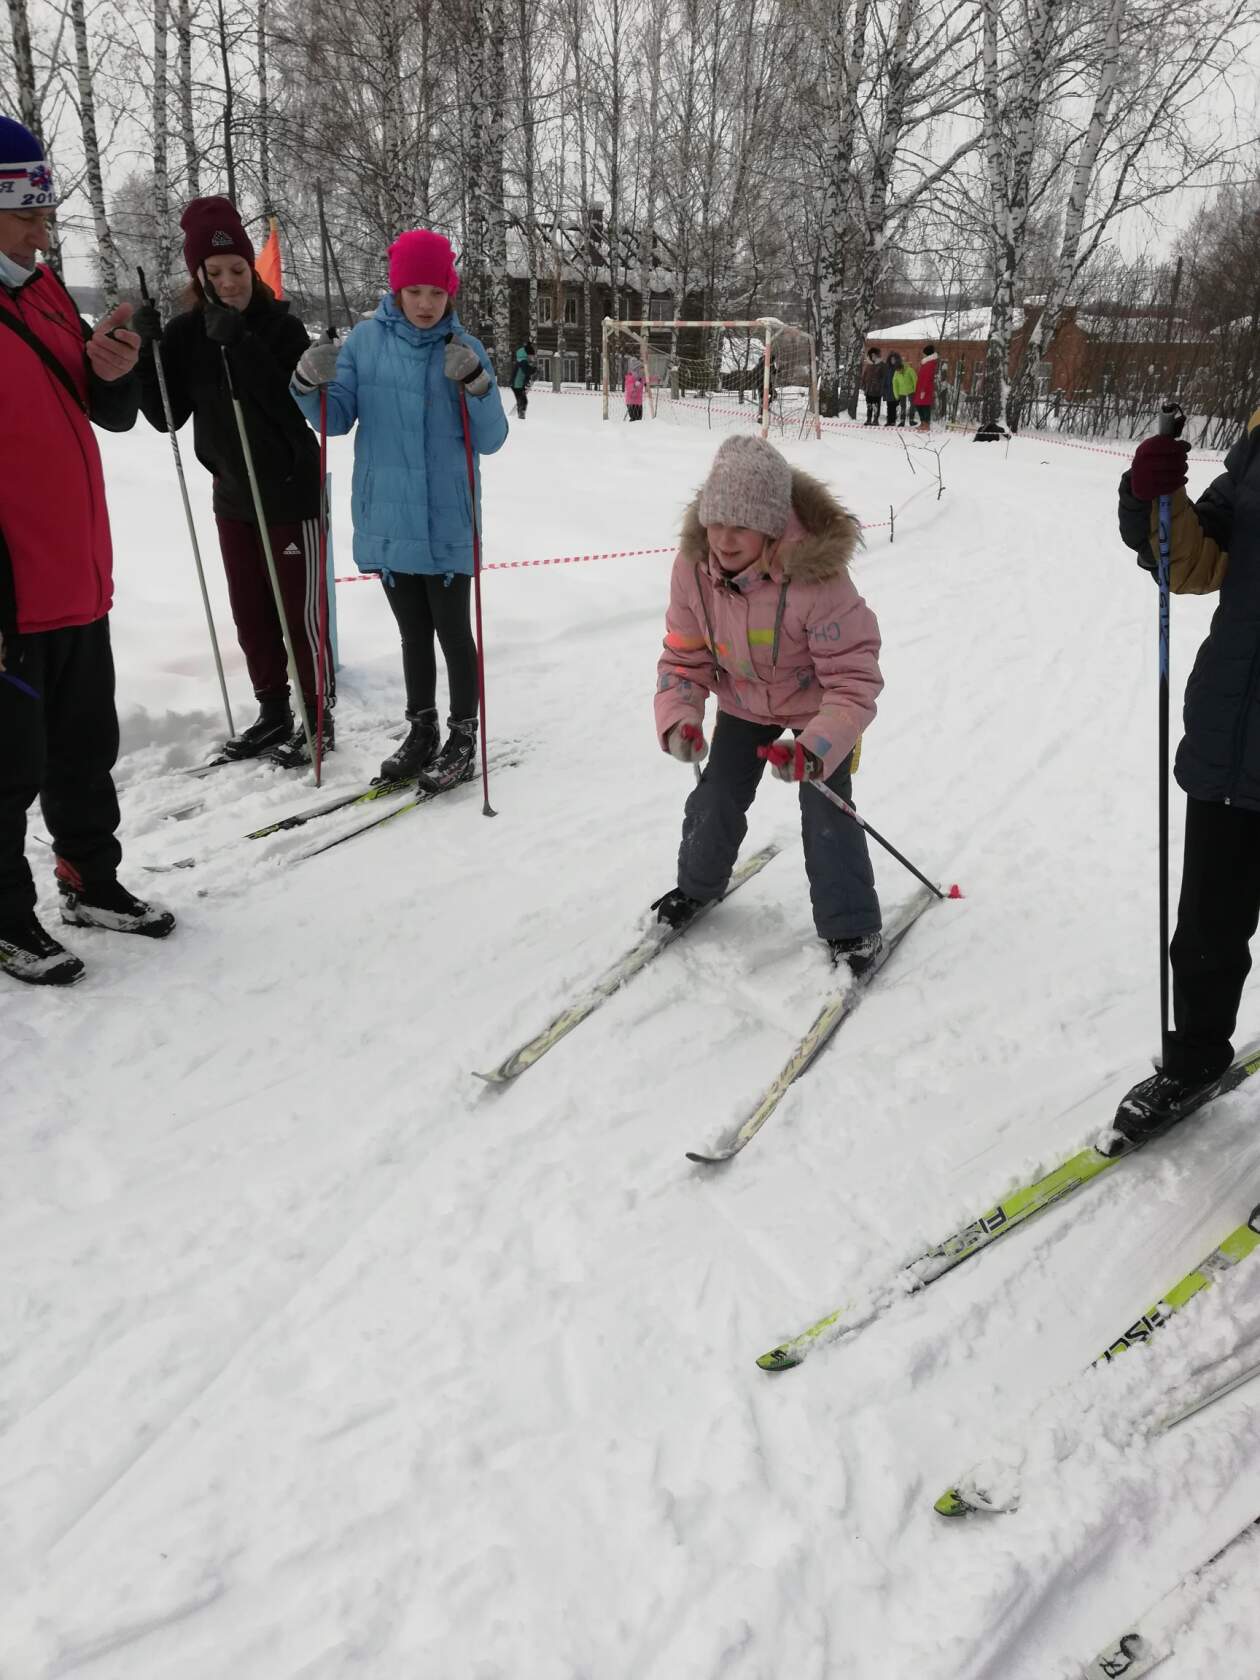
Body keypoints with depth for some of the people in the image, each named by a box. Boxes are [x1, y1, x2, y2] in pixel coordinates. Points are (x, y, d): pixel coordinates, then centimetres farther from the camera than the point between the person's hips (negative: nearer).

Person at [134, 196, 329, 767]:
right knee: (250, 612, 12)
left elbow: (295, 406, -23)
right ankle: (273, 714, 26)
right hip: (232, 494, 5)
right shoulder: (186, 332, 1)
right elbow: (166, 417, 0)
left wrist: (238, 342, -28)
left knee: (298, 613, -1)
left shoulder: (281, 325, -10)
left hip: (289, 492, -5)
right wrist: (147, 351, -13)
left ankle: (318, 719, 12)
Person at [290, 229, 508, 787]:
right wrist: (312, 385, -17)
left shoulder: (463, 349, -2)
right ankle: (421, 731, 26)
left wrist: (476, 385, -22)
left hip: (446, 523, -2)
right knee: (413, 633, 13)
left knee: (452, 631, 3)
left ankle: (463, 738, 16)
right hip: (386, 520, 2)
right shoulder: (366, 340, 2)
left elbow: (489, 440, -6)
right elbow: (337, 418, 2)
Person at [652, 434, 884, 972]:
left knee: (826, 812, -9)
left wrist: (815, 750, -47)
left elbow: (852, 680, -33)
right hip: (744, 702, 4)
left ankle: (851, 928, 10)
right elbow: (684, 655, -11)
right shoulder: (694, 564, -24)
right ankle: (697, 885, 37)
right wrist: (678, 719, -28)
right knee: (715, 800, 8)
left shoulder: (816, 575, -38)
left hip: (819, 705, -4)